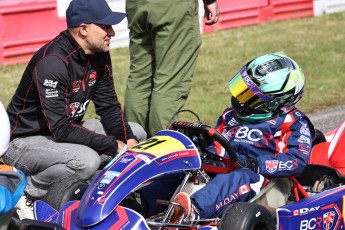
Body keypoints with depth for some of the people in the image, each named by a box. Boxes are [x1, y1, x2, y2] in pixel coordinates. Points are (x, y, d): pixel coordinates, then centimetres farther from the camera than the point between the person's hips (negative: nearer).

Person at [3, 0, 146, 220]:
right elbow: (61, 129, -31)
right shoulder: (52, 62, -28)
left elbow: (109, 107, 6)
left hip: (65, 131, 9)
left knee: (136, 133, 3)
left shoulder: (99, 54, -1)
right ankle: (25, 191, -13)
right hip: (24, 141, -9)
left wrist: (129, 140, -13)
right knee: (87, 160, -36)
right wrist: (113, 146, -27)